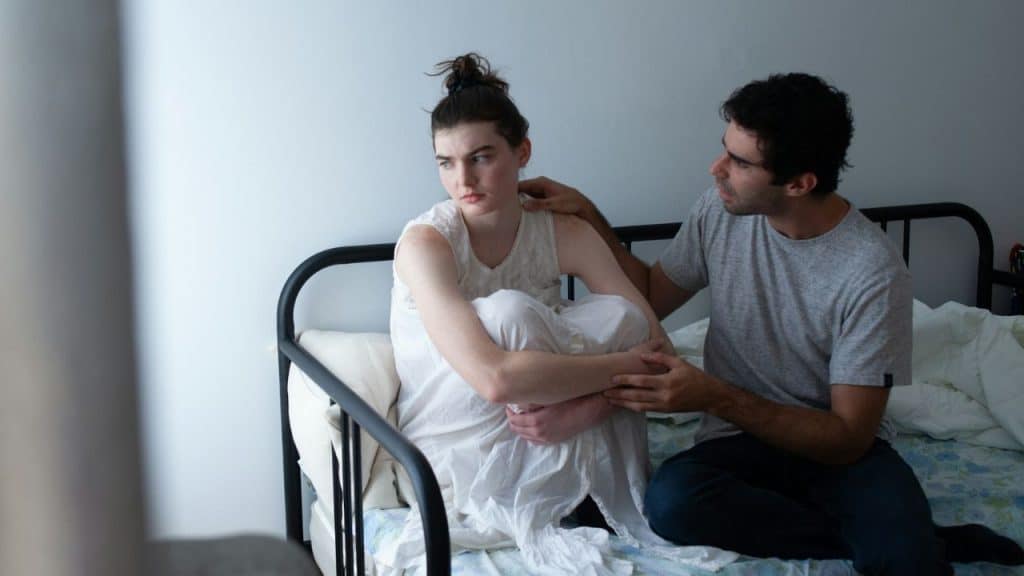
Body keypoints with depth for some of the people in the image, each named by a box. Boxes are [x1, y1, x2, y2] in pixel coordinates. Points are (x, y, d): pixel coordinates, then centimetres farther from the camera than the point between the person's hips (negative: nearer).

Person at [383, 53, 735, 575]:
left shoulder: (563, 232, -8)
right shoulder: (425, 242, -22)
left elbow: (655, 346, -13)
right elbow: (494, 378, -35)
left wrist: (576, 410, -31)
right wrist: (628, 364, -29)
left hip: (542, 447, 4)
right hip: (457, 449, -4)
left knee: (618, 316, -18)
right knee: (508, 310, -30)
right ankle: (536, 521, -17)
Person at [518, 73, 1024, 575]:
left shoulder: (872, 272, -18)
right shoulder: (719, 212, -5)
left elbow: (848, 437, -17)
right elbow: (651, 299, 12)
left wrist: (715, 397, -27)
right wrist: (588, 216, -2)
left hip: (837, 448, -5)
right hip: (739, 440, 6)